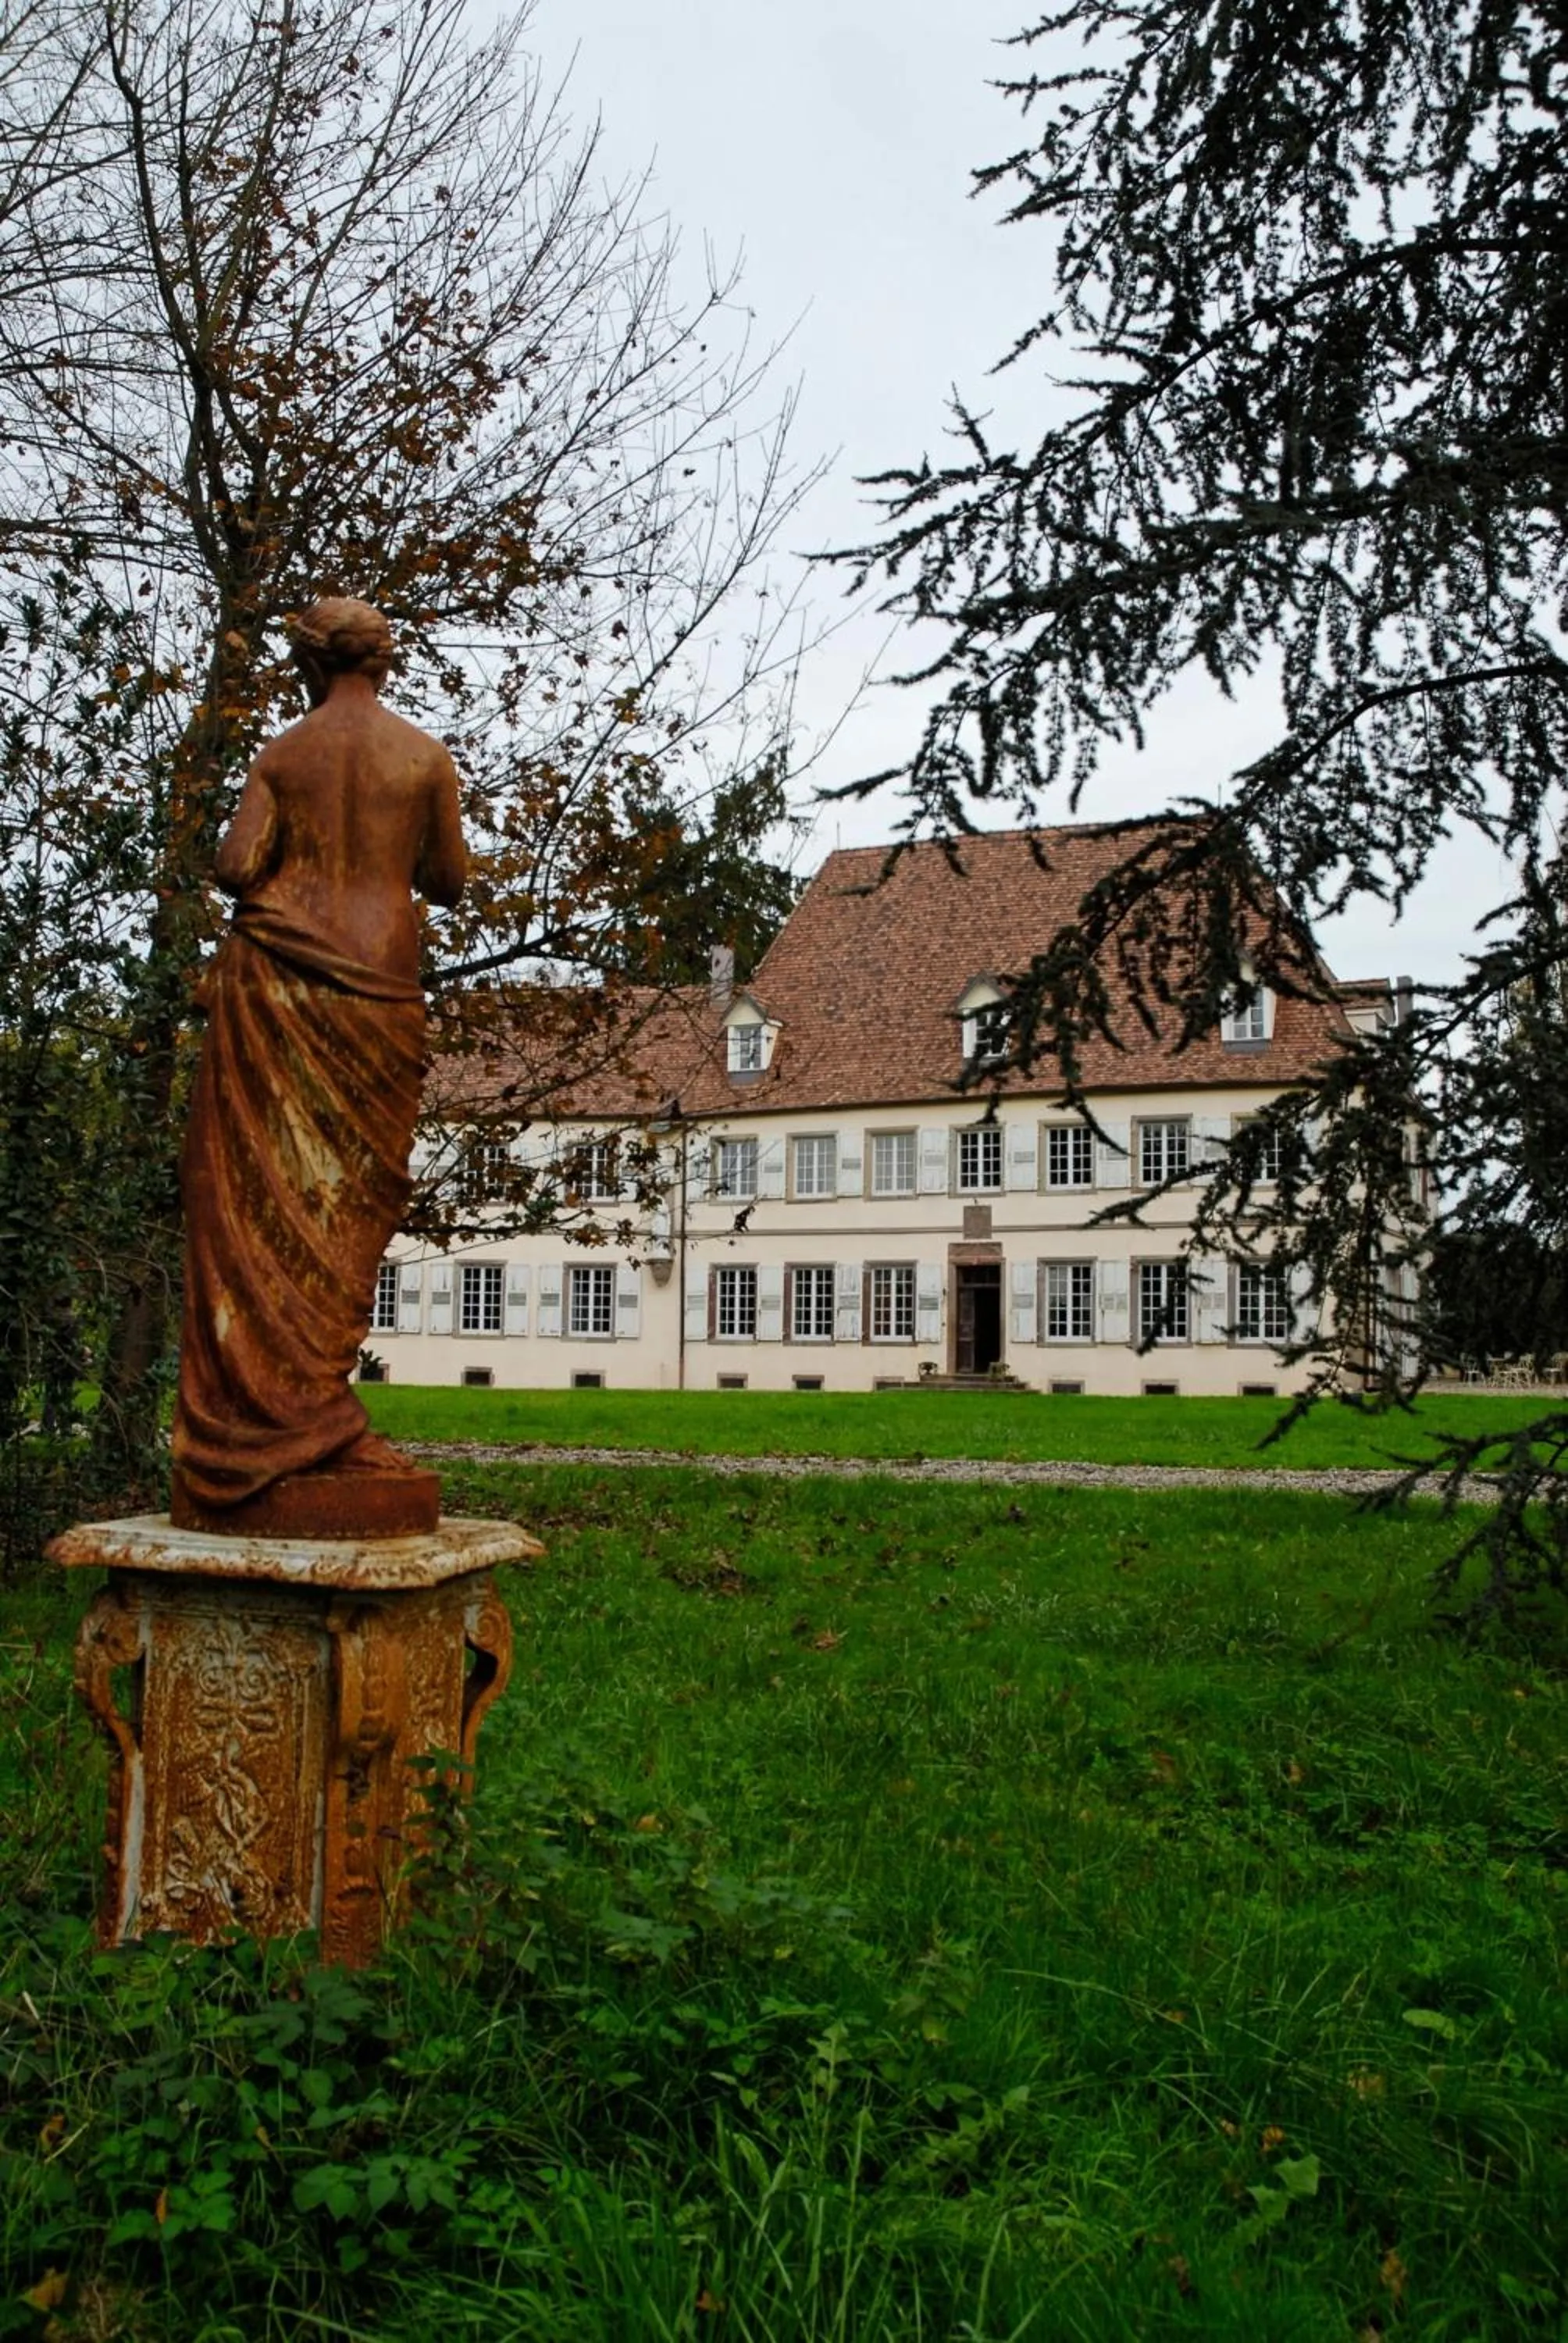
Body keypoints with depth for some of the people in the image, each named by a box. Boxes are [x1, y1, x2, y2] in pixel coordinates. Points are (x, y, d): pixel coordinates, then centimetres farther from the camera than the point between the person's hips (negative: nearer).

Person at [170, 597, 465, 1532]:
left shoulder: (282, 754, 5)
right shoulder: (427, 757, 4)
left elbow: (234, 867, -4)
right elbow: (450, 882, 7)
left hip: (276, 976, 1)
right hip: (379, 982, 0)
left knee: (264, 1188, 3)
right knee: (350, 1201, 3)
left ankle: (258, 1409, 3)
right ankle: (313, 1410, 3)